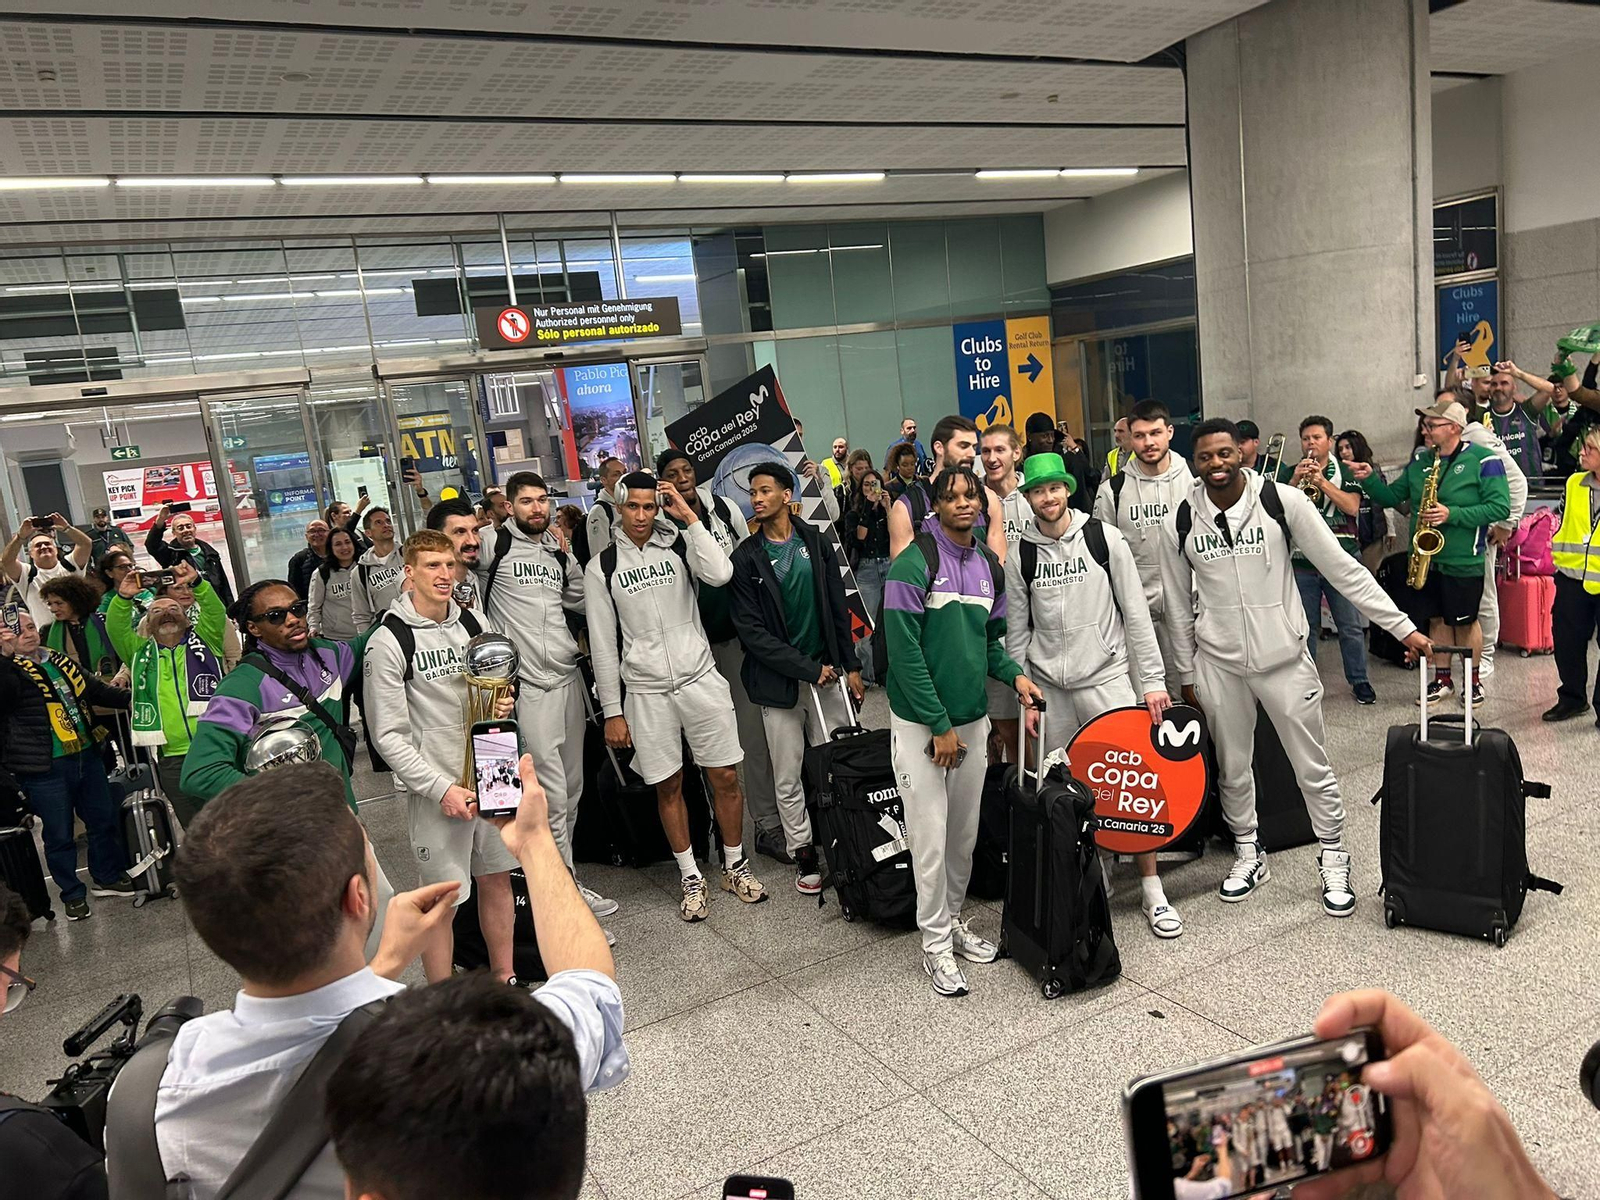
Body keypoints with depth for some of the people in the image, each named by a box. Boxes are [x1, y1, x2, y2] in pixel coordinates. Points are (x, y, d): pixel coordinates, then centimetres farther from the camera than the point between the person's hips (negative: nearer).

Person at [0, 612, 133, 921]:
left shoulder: (61, 662, 10)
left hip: (87, 757, 6)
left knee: (105, 820, 16)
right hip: (46, 768, -6)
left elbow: (97, 691, 21)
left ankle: (106, 877, 35)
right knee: (60, 835, 4)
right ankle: (73, 895, 20)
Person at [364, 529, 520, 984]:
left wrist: (505, 705, -4)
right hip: (436, 787, -6)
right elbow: (389, 736, -12)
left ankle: (505, 978, 33)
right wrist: (442, 788, -18)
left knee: (497, 878, 16)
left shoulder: (473, 624, 6)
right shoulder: (388, 641, -11)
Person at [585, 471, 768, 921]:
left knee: (725, 777, 6)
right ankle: (691, 878, 24)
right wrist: (612, 711, -1)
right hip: (646, 692, 0)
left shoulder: (679, 545, 2)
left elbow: (720, 574, -20)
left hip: (701, 680, 0)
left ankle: (735, 866, 25)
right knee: (668, 787, 8)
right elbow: (603, 644, 1)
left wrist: (690, 517, -15)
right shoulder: (601, 568, 0)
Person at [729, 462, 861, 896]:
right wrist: (808, 670, -12)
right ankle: (803, 853, 20)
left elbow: (838, 609, 7)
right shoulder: (746, 558, -5)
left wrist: (850, 666, 3)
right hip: (779, 681, -2)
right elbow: (752, 631, -9)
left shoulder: (816, 542, 3)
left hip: (826, 672, 2)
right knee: (789, 778, 6)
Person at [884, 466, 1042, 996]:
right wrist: (940, 725, -16)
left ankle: (953, 919, 34)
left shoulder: (988, 564, 7)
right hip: (921, 723, -6)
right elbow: (904, 650, -17)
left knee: (966, 832, 15)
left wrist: (1013, 673, -2)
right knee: (931, 837, 1)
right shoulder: (914, 563, -13)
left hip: (973, 718, 6)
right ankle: (936, 943, 16)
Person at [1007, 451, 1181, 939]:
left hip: (1106, 676, -2)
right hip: (1049, 685, 2)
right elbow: (1016, 632, 7)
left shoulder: (1104, 537, -2)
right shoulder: (1019, 554, 2)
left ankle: (1152, 892, 6)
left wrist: (1153, 679, -4)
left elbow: (1136, 612, -1)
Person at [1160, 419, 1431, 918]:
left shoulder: (1281, 501, -12)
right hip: (1218, 662, 2)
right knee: (1233, 769, 15)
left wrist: (1403, 627, -11)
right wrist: (1188, 675, 9)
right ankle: (1248, 853, 36)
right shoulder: (1180, 522, -4)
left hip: (1284, 656, -2)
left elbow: (1343, 568, -9)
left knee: (1314, 768, 8)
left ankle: (1334, 859, 28)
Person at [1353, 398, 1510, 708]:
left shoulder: (1483, 460, -10)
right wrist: (1370, 480, -5)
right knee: (1437, 619, 12)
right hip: (1426, 558, 5)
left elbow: (1500, 507, -16)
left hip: (1464, 562, -5)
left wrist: (1452, 514, -23)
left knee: (1465, 622, 8)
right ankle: (1442, 679, 23)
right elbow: (1392, 497, 13)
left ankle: (1472, 679, 24)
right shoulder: (1419, 462, 8)